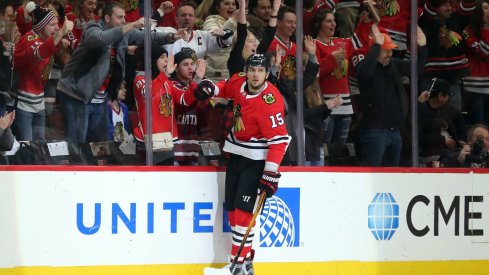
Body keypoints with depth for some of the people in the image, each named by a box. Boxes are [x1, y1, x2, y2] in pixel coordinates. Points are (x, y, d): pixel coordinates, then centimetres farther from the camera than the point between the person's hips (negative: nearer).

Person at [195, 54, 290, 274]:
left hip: (256, 159, -8)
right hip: (236, 153, 8)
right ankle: (245, 255, 19)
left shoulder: (270, 101, -25)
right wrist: (210, 88, 0)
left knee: (243, 209, -15)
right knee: (231, 208, 9)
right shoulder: (238, 83, -4)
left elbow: (279, 139, -25)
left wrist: (271, 173, -29)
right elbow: (226, 88, 22)